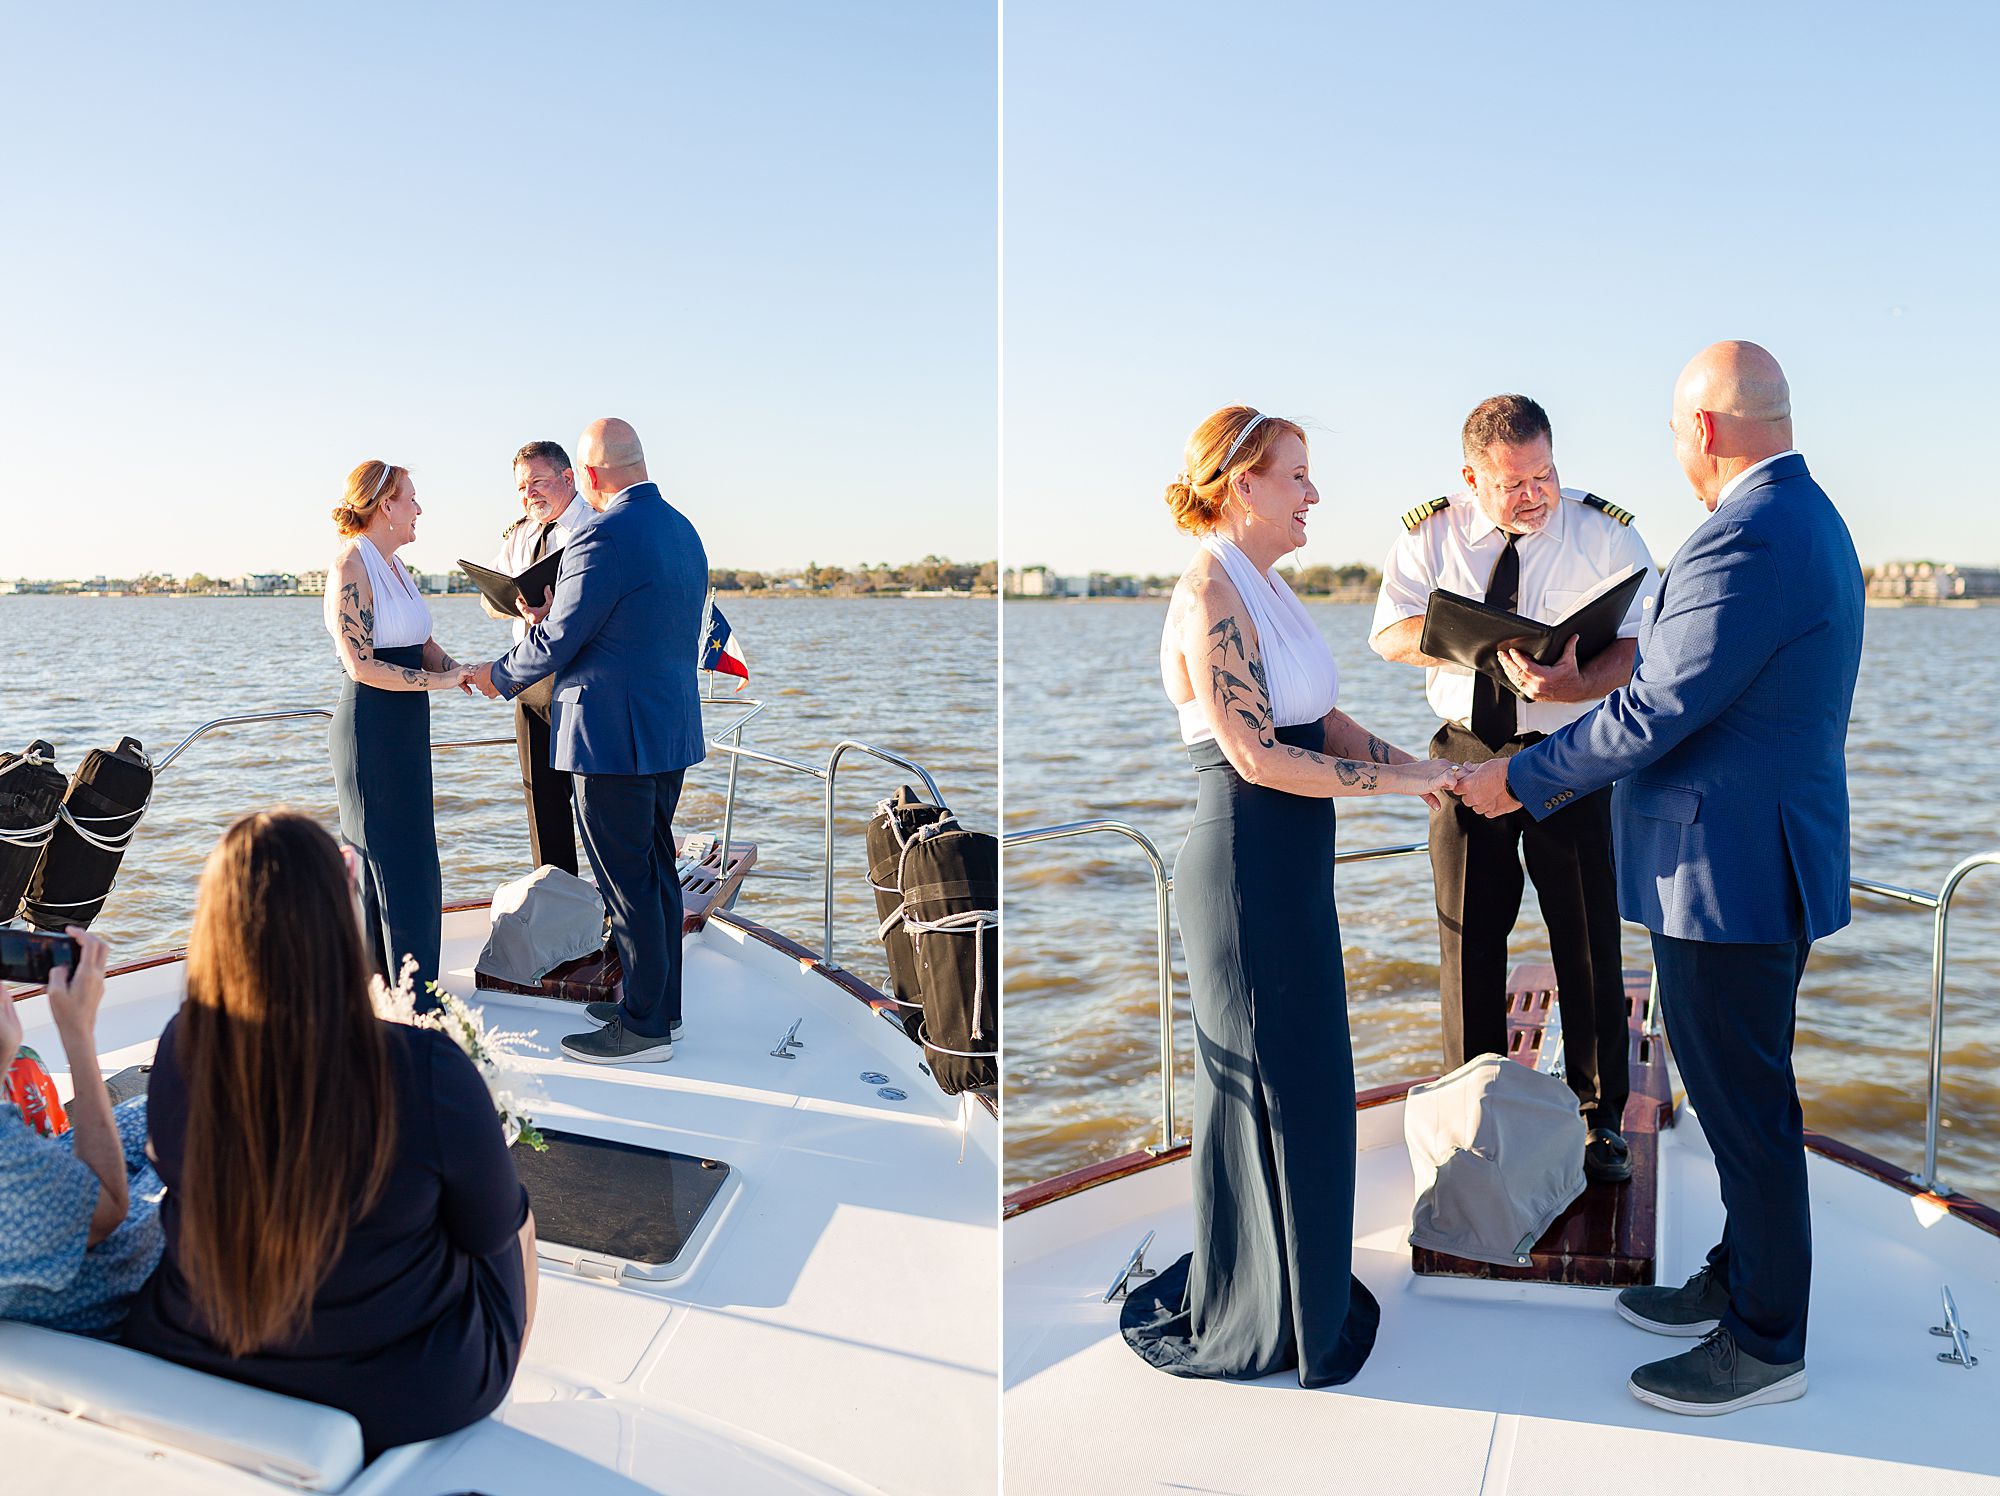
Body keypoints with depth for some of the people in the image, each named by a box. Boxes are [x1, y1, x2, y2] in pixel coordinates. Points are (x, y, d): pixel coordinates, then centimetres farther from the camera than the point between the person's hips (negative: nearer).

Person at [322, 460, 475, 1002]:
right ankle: (411, 1004, 5)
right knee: (396, 864, -3)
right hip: (371, 728, -9)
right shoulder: (351, 566, -14)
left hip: (405, 726, 9)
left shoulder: (392, 565, 14)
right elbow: (361, 664, -19)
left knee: (409, 863, 13)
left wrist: (458, 669, -7)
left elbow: (422, 644, 12)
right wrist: (435, 680, -19)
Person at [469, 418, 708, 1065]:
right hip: (673, 729, 9)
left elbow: (554, 645, -14)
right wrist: (555, 617, 19)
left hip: (615, 739, -9)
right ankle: (662, 1003, 29)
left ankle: (644, 1027, 10)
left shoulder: (603, 538, -19)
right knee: (657, 871, 17)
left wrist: (496, 677, 4)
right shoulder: (683, 530, 9)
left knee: (628, 883, 0)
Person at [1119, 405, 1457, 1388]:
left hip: (1291, 866, 9)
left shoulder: (1266, 587, 11)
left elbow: (1318, 719, 12)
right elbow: (1258, 757, -21)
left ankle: (1292, 1286, 35)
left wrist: (1410, 763, 0)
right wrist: (1391, 782, -15)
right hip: (1245, 869, -9)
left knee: (1300, 1080, 18)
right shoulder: (1210, 593, -17)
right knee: (1267, 1090, 5)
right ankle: (1251, 1319, 24)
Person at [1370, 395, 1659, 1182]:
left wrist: (1575, 684, -34)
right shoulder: (1431, 534, 0)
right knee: (1467, 939, 8)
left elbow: (1637, 645, -14)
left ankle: (1600, 1117, 22)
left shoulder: (1605, 532, -5)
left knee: (1589, 940, 4)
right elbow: (1388, 634, -6)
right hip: (1466, 753, 2)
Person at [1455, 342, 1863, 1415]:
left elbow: (1652, 716, -23)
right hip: (1760, 862, 10)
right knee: (1742, 1095, 21)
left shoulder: (1747, 543, -23)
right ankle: (1740, 1279, 37)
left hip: (1729, 874, -10)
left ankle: (1764, 1345, 19)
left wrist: (1521, 780, -11)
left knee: (1744, 1107, 3)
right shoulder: (1806, 520, 11)